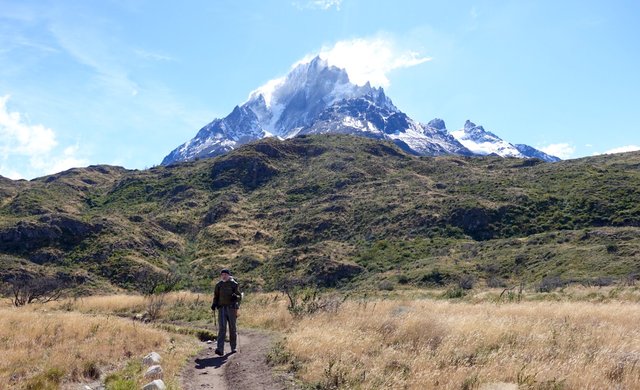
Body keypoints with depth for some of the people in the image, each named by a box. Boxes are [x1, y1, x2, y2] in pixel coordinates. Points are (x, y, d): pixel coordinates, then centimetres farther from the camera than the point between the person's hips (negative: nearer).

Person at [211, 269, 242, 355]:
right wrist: (214, 305, 1)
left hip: (232, 308, -1)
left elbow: (239, 297, 3)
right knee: (222, 328, -10)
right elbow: (216, 296, 15)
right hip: (222, 308, 1)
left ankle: (233, 348, 21)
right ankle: (220, 350, -17)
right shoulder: (218, 285, 8)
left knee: (232, 328, 5)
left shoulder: (234, 284, 1)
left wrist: (236, 297, -18)